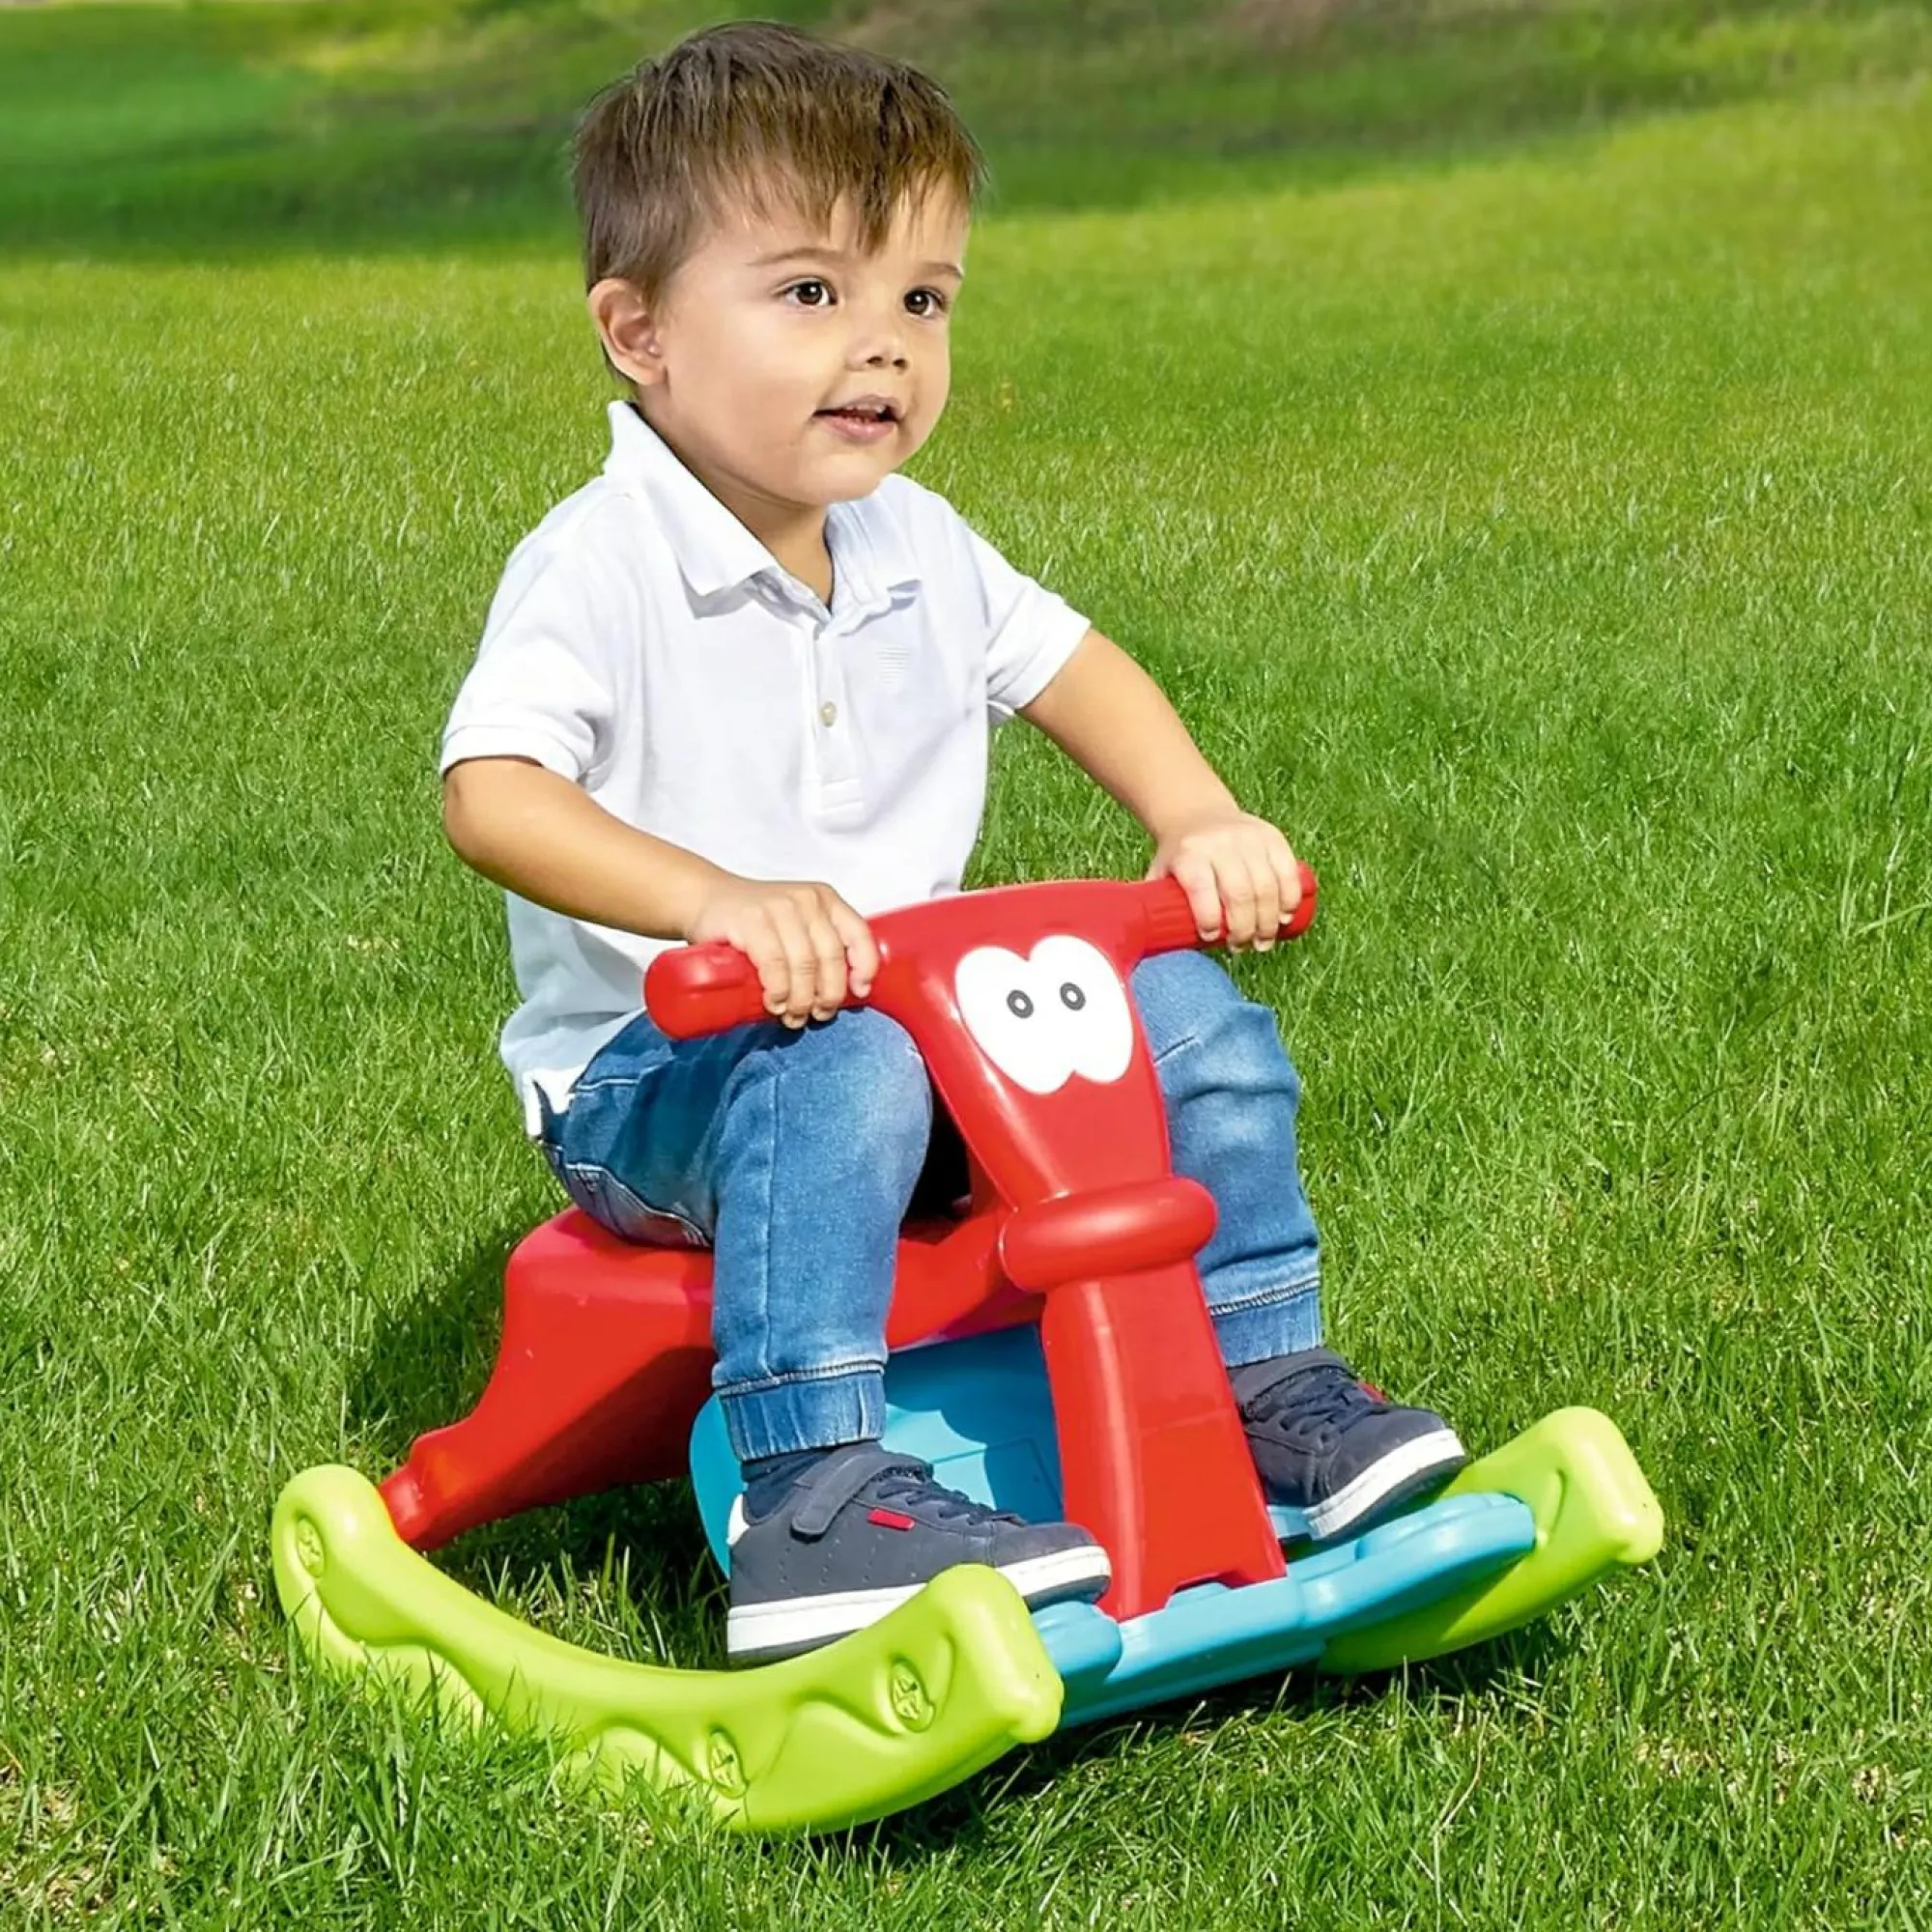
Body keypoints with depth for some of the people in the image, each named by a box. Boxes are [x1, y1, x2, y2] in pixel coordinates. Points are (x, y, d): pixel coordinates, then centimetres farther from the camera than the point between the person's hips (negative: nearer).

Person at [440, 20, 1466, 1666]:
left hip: (915, 1006, 7)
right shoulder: (602, 565, -17)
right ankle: (812, 1501, -40)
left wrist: (1198, 820, 2)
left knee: (1190, 1017, -6)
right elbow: (492, 792, -29)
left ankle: (1268, 1380, 6)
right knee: (835, 1074, -38)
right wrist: (720, 899, -44)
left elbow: (1066, 661, 20)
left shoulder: (915, 548, 6)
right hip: (652, 1071, -7)